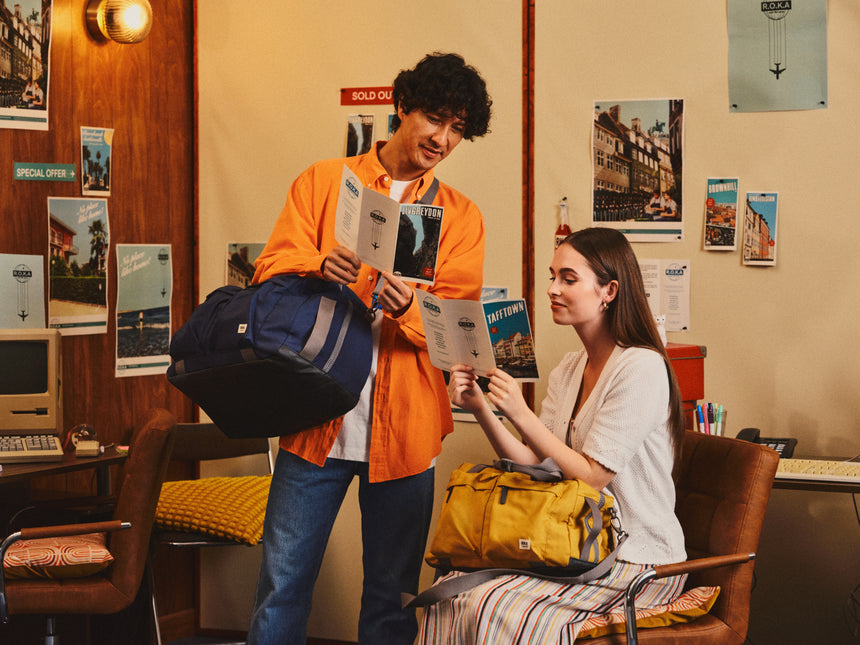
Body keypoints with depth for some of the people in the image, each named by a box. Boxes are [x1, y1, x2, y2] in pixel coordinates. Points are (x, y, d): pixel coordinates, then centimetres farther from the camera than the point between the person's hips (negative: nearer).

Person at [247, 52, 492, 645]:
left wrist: (407, 309, -22)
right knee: (283, 584, -1)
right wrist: (320, 269, -22)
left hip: (404, 425, 1)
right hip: (317, 415, -1)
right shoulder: (323, 181, 9)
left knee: (392, 596, 7)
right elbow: (270, 269, 0)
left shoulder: (461, 217, 11)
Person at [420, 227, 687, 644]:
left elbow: (592, 478, -17)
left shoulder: (641, 368, -15)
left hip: (639, 563, -7)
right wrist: (480, 409, -6)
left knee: (495, 607, -25)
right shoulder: (569, 370, 11)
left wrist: (520, 414, -20)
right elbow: (532, 464, 7)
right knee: (454, 590, -15)